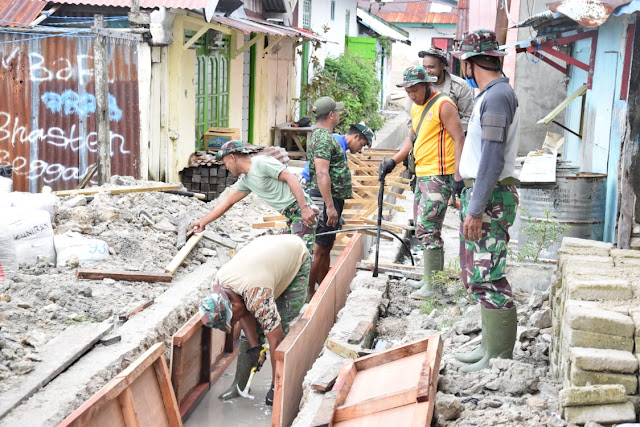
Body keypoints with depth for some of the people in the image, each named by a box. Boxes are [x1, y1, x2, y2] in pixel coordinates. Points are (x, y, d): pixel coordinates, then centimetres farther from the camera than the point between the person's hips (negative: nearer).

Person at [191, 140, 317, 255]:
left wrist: (304, 208, -24)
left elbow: (290, 178, -16)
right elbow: (227, 202, 25)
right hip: (291, 216, 10)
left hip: (299, 209, -10)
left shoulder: (261, 162, -10)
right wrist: (202, 221, 27)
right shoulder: (245, 181, 18)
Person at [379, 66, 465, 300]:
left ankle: (432, 285, -7)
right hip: (422, 175, 10)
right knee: (424, 228, 13)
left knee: (428, 229, -12)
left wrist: (458, 176, -22)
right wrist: (393, 161, 14)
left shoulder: (442, 105, -11)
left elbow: (459, 139, -15)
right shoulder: (416, 108, 17)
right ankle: (433, 277, 22)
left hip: (439, 176, -10)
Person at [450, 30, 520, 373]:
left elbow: (493, 157, -22)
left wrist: (477, 209, -24)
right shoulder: (490, 94, 17)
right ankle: (490, 346, 22)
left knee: (488, 279, -9)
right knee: (477, 276, 15)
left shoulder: (497, 95, -15)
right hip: (478, 194, 11)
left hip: (489, 197, -11)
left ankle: (500, 359, -3)